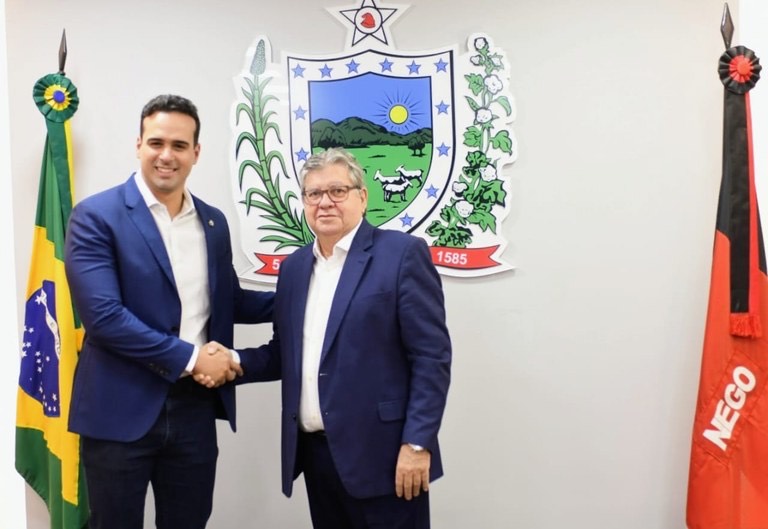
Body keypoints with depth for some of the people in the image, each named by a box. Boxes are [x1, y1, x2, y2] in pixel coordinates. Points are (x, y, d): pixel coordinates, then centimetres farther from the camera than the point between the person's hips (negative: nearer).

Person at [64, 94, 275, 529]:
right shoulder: (97, 216, -9)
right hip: (121, 410, -4)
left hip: (195, 407, 5)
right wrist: (190, 357, -17)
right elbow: (103, 316, -18)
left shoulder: (214, 221, 8)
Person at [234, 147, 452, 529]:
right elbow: (286, 353, 16)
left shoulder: (402, 253, -7)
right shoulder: (294, 266, 12)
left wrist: (417, 443, -16)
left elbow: (431, 356, -11)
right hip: (314, 451, 6)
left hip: (380, 453, -5)